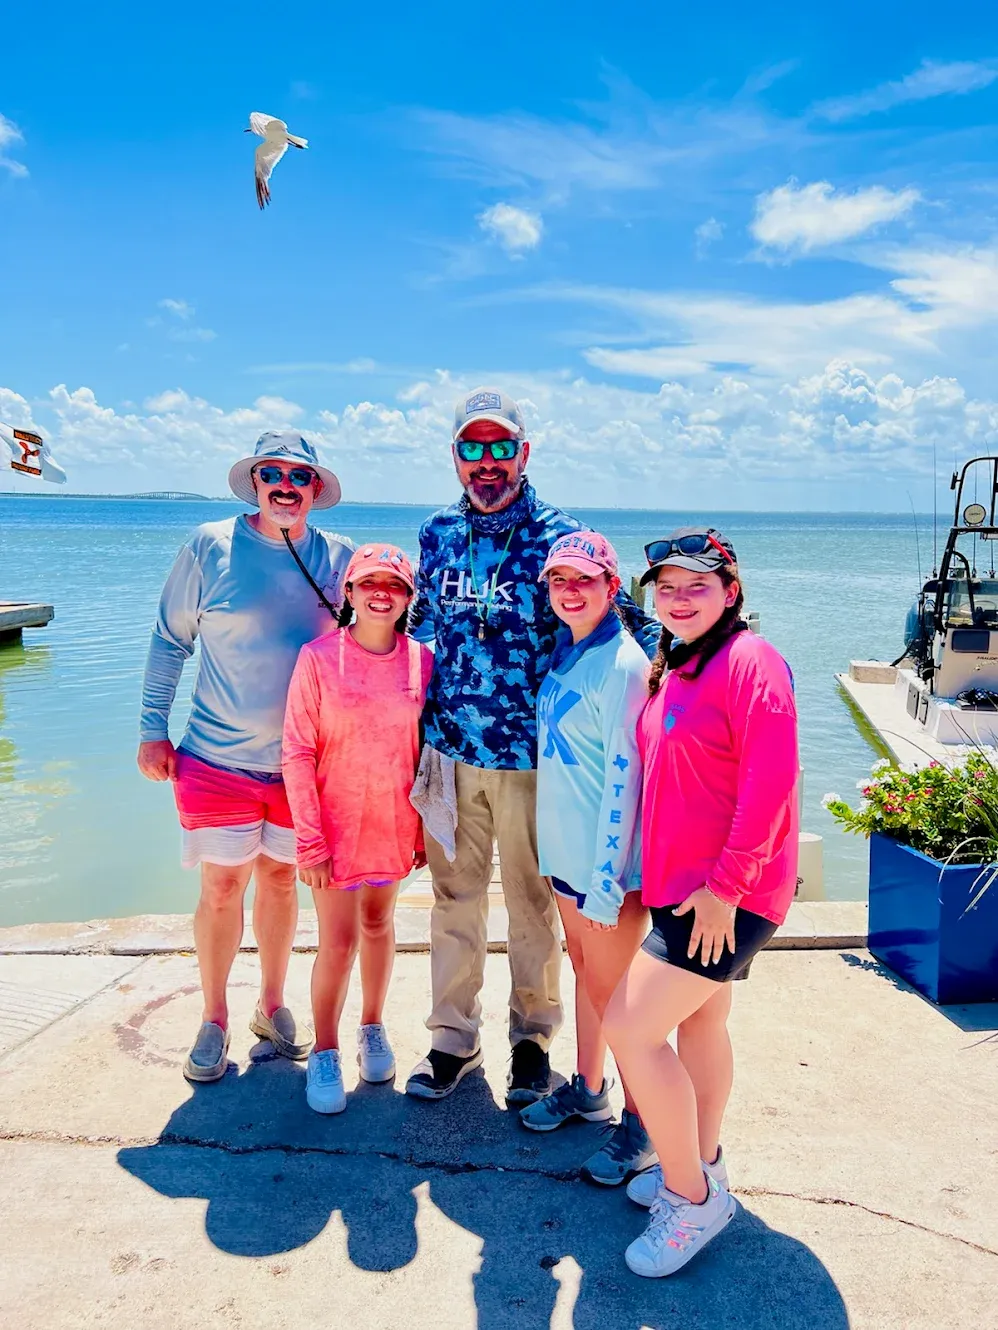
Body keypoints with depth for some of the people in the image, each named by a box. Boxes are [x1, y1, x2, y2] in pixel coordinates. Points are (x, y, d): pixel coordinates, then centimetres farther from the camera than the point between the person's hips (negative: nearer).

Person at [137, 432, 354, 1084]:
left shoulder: (340, 558, 1)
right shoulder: (211, 546, -5)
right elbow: (170, 639, 1)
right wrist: (153, 728, -2)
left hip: (302, 761, 2)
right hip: (218, 757, -2)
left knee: (280, 878, 14)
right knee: (222, 884, 4)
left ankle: (272, 1005, 33)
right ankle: (214, 1020, 24)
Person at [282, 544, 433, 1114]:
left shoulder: (422, 660, -4)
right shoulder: (318, 657, -11)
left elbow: (428, 749, 4)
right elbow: (297, 753, -10)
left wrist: (426, 828, 4)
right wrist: (311, 839, -12)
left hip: (395, 823, 3)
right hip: (335, 823, -2)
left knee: (379, 923, 19)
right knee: (338, 943, 0)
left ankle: (373, 1028, 40)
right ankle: (325, 1054, 23)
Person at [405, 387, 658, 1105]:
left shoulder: (561, 536, -6)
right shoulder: (438, 533, 7)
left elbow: (621, 616, -1)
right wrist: (416, 718, 19)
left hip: (529, 751, -3)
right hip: (447, 747, 4)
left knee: (531, 898, 11)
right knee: (454, 892, 13)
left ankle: (534, 1037, 31)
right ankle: (454, 1037, 30)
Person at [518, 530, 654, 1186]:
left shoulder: (622, 664, -19)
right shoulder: (565, 650, 7)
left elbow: (625, 776, -21)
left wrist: (606, 878, -20)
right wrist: (572, 861, 17)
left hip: (608, 859, -8)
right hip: (565, 849, 8)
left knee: (614, 993, 4)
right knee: (584, 971, 22)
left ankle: (641, 1125, 22)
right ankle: (588, 1090, 40)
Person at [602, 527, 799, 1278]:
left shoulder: (748, 661, -17)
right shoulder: (674, 667, 11)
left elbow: (769, 782, -22)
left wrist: (725, 885, -21)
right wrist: (656, 870, 12)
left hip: (725, 894, -9)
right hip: (680, 882, 9)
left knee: (630, 1028, -9)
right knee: (700, 1024, 21)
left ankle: (691, 1196, 10)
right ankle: (701, 1168, 39)